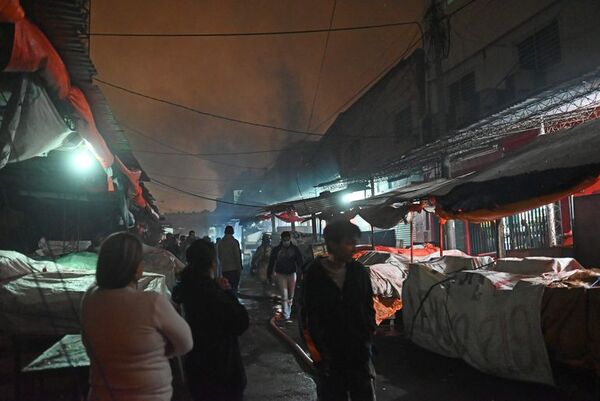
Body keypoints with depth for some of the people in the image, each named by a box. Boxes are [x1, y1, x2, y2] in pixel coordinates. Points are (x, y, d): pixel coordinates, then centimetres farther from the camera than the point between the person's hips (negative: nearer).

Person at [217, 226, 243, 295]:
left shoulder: (220, 242, 7)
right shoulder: (234, 242, -8)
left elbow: (219, 256, 11)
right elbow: (237, 256, -10)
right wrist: (239, 268, -4)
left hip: (224, 269, 5)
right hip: (234, 269, -5)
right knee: (234, 288, -1)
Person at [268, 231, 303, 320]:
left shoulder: (295, 249, 0)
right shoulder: (276, 249, -3)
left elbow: (299, 261, 0)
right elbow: (271, 262, 3)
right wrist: (269, 274, 3)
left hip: (292, 274, 2)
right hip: (280, 274, -2)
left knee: (291, 295, 13)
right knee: (284, 295, -8)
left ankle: (288, 312, 31)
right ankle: (286, 314, -4)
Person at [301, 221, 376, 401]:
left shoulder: (359, 271, -2)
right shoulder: (314, 275, -10)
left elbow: (368, 308, 8)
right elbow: (309, 318, -6)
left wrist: (368, 336, 0)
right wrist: (317, 350, -7)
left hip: (360, 352, 2)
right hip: (329, 357, -2)